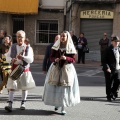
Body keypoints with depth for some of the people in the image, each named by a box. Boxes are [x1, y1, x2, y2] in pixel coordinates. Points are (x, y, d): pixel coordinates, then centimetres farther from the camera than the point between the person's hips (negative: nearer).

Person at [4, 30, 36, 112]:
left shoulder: (28, 48, -1)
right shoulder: (12, 47, 7)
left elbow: (31, 59, -10)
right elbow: (7, 56, 5)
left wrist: (22, 57, -25)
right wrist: (11, 60, -17)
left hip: (25, 69, 0)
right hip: (14, 69, 1)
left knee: (25, 87, 8)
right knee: (12, 87, -8)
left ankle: (23, 103, 22)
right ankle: (10, 104, -13)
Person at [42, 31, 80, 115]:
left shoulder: (70, 48, -1)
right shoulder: (56, 46, 6)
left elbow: (73, 59, -1)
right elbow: (51, 57, 9)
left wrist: (66, 58, -19)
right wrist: (55, 59, -13)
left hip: (67, 69, -3)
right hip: (56, 68, 3)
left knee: (65, 88, -4)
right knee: (55, 86, 4)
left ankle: (63, 108, 2)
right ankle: (56, 103, 26)